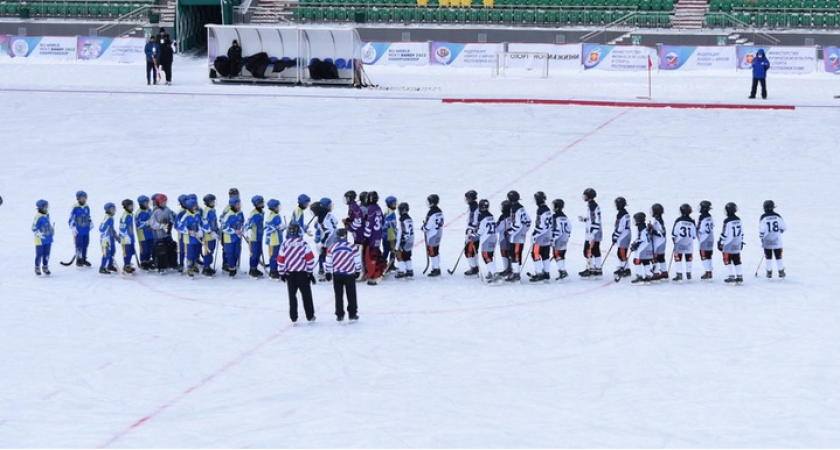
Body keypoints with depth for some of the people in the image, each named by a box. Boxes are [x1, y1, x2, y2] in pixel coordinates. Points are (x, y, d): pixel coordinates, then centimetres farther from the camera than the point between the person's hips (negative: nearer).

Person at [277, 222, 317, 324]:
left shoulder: (284, 244, -4)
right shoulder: (303, 243, -8)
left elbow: (280, 260, 0)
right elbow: (310, 258, -7)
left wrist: (282, 273, 12)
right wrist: (310, 272, 3)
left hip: (290, 274, 1)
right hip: (302, 273, -1)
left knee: (292, 295, 10)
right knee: (306, 295, 9)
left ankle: (293, 318, 7)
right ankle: (310, 316, 13)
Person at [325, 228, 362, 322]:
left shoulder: (331, 248, -4)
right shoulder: (353, 247, -7)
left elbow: (328, 262, 1)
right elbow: (357, 261, -1)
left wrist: (328, 273, 14)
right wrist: (358, 271, 16)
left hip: (337, 275, 1)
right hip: (349, 275, -1)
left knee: (338, 295, 10)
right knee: (351, 295, 10)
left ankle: (340, 315, 10)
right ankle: (352, 315, 13)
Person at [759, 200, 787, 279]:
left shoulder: (764, 217, -10)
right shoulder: (777, 216, -5)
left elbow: (762, 229, -11)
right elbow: (784, 227, 0)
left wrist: (761, 237, 4)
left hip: (767, 241, -1)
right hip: (777, 241, 1)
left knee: (768, 257, 8)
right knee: (778, 256, 9)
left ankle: (769, 272, 9)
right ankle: (781, 272, 12)